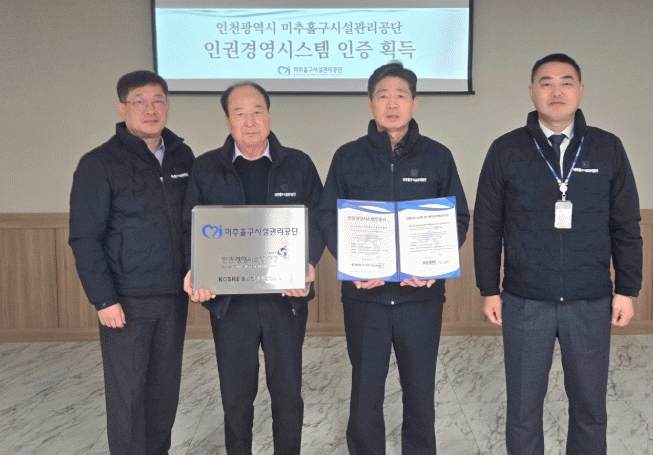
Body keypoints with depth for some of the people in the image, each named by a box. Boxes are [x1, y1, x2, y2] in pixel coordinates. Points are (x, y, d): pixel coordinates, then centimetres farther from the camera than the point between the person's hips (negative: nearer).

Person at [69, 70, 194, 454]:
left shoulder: (183, 157, 7)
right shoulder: (100, 164, -7)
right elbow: (85, 239, -9)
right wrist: (104, 300, -13)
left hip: (174, 297, 4)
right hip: (127, 301, -4)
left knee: (165, 389, 11)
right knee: (128, 393, 3)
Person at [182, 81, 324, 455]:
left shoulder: (299, 165, 3)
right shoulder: (206, 168, 3)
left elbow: (318, 222, 0)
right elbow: (191, 228, 2)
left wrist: (308, 264, -17)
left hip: (287, 296, 0)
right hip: (229, 299, 0)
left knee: (288, 393, 11)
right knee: (236, 396, 12)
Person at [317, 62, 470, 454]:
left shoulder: (438, 156, 4)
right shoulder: (348, 157, 3)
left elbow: (458, 219, 3)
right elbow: (329, 218, 1)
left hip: (421, 293, 0)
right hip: (365, 294, 0)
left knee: (420, 389, 12)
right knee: (365, 391, 10)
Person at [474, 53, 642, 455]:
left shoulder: (608, 148, 1)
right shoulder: (506, 150, -1)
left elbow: (626, 226, 5)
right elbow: (487, 227, 2)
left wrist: (627, 289, 3)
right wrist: (489, 290, 0)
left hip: (591, 302, 1)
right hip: (524, 302, -1)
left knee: (590, 406, 12)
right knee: (524, 407, 10)